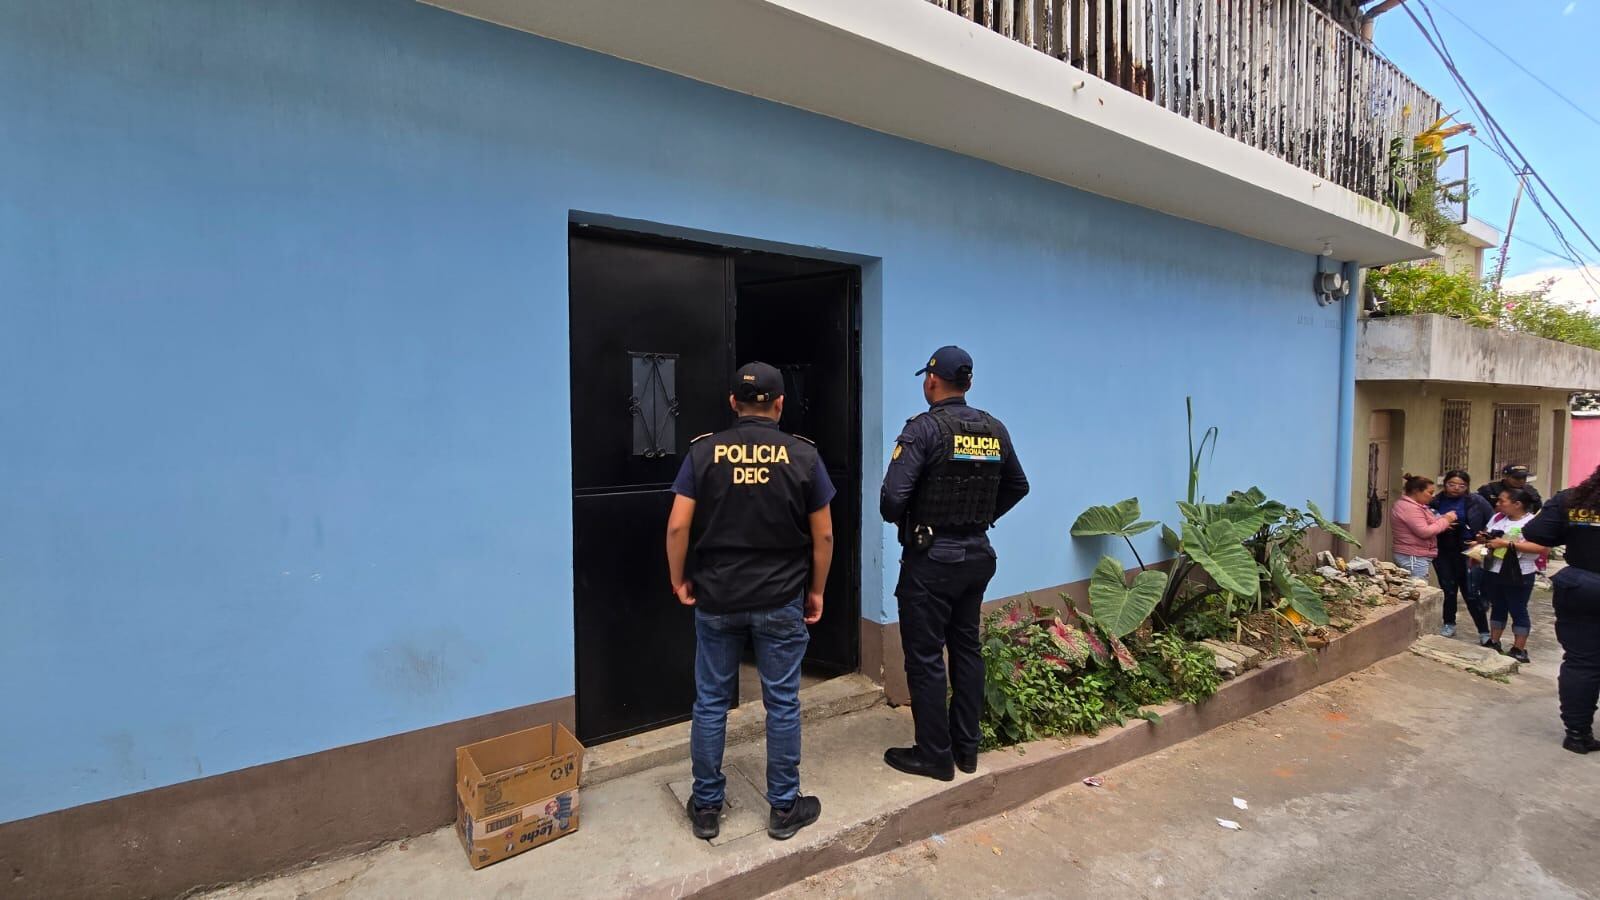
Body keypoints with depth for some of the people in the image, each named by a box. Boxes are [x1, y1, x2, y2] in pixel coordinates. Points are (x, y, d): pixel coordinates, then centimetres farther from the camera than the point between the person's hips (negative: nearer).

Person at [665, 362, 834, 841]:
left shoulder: (704, 451, -4)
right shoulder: (803, 454, -4)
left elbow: (678, 526, -7)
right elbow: (823, 535, -1)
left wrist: (679, 581, 7)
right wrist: (816, 590, 10)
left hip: (716, 598, 1)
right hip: (781, 601, 0)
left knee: (711, 702, 14)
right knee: (782, 703, 11)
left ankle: (706, 807, 27)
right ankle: (784, 808, 25)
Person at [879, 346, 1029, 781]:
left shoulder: (924, 428, -16)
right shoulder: (995, 430, 4)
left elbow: (893, 496, -23)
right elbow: (1018, 486, 15)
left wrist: (898, 518, -2)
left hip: (931, 559, -7)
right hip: (977, 555, 7)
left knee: (925, 657, 6)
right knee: (966, 647, 18)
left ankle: (935, 756, 17)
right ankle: (967, 749, 29)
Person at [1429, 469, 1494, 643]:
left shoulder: (1476, 501, -3)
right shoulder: (1435, 501, 1)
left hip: (1468, 553, -2)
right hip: (1443, 553, 2)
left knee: (1472, 593, -2)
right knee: (1448, 589, 12)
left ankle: (1484, 632, 9)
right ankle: (1449, 625, 27)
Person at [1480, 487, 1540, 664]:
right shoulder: (1497, 517, 6)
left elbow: (1541, 548, -24)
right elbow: (1489, 536, 19)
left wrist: (1507, 544, -25)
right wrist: (1484, 538, -4)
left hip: (1517, 576, -6)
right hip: (1492, 572, 6)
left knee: (1518, 611, 4)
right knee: (1497, 607, 15)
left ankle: (1519, 650, 13)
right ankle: (1494, 643, 25)